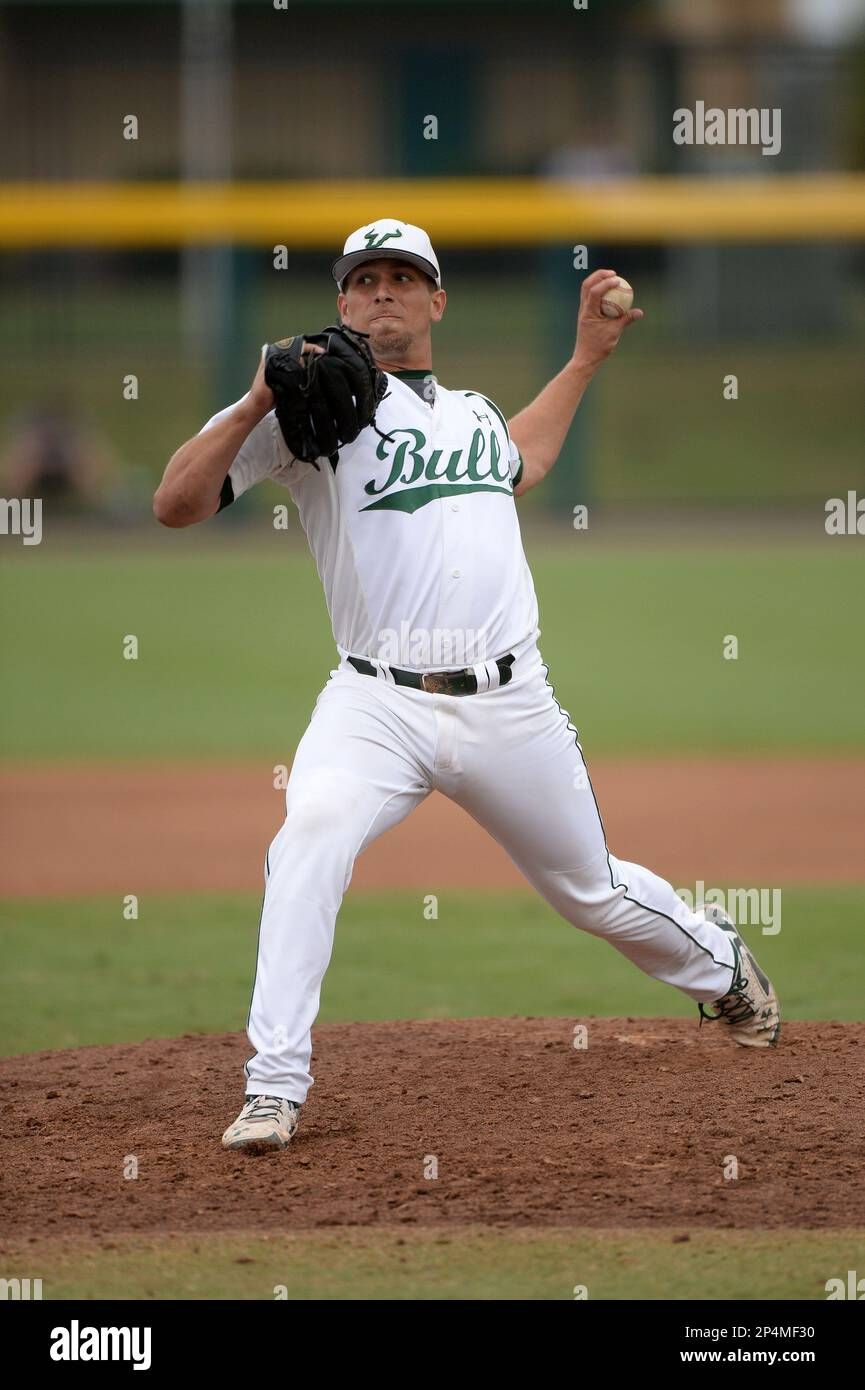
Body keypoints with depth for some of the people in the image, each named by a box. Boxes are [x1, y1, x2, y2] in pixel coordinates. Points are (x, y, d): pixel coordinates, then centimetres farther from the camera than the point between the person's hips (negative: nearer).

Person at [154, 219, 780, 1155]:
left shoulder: (474, 412, 18)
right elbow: (176, 505, -8)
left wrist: (587, 355, 42)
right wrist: (256, 406, -21)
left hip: (509, 707, 4)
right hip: (376, 704, -4)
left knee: (594, 892, 16)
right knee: (311, 837, -32)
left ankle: (722, 966, 49)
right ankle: (273, 1091, -28)